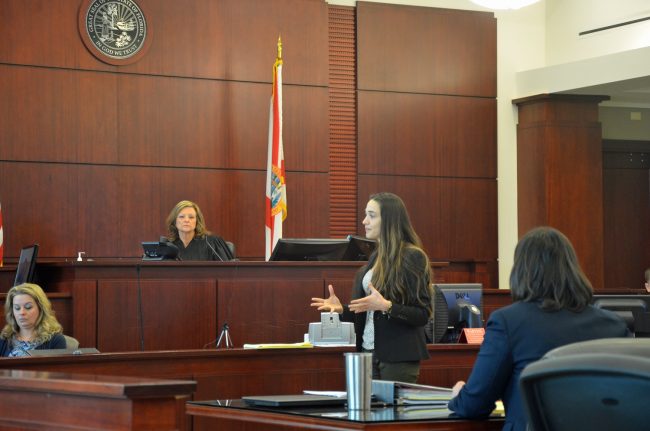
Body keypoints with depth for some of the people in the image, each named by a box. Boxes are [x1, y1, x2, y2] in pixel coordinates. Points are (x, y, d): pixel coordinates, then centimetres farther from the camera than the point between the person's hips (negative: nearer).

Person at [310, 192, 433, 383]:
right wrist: (342, 310, 3)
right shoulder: (376, 257, 14)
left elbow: (422, 314, -13)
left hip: (398, 358, -7)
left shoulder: (412, 256, -9)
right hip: (368, 352, 7)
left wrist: (386, 306, -25)